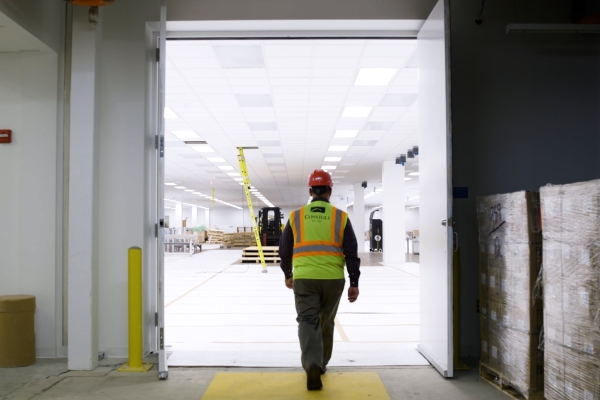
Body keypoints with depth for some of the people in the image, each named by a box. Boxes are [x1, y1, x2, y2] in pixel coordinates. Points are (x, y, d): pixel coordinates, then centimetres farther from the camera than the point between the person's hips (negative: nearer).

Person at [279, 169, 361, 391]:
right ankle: (320, 364, 32)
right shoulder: (341, 216, 1)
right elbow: (351, 252, 0)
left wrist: (287, 274, 24)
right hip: (333, 279, 1)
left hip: (304, 278, -1)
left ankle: (312, 364, -19)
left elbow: (284, 249, 10)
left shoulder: (296, 216, 4)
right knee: (326, 323, 18)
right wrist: (354, 283, 6)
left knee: (308, 321, 1)